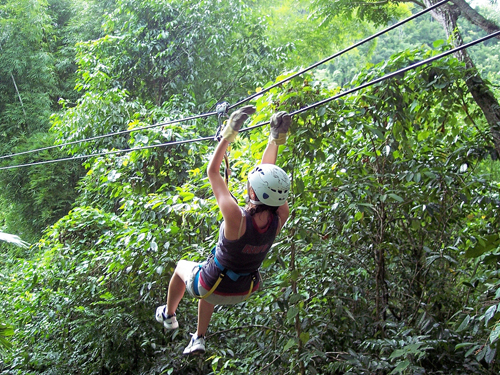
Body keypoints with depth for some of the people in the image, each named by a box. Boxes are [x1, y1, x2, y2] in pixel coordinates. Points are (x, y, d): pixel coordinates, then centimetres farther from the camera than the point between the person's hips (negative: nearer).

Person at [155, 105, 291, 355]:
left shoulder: (237, 219, -39)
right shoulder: (279, 218, -27)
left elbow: (212, 172, -27)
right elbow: (269, 172, -11)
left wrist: (229, 133, -22)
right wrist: (275, 138, -8)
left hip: (213, 289, -4)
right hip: (245, 292, 4)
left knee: (182, 266, 30)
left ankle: (168, 315, 52)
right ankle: (199, 339, 48)